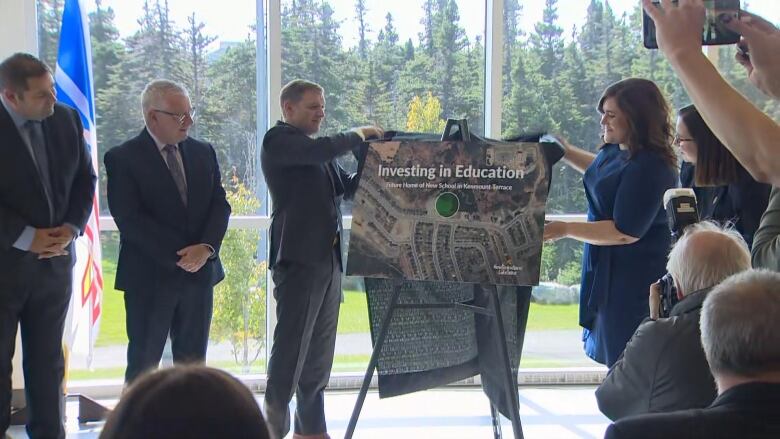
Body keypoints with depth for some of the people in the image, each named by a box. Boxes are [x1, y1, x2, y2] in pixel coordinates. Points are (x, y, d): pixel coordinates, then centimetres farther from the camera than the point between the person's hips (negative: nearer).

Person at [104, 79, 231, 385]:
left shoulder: (203, 153, 9)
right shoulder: (122, 158, -7)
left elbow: (219, 204, 5)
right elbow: (129, 219, -14)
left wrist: (206, 247, -14)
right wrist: (180, 255, -17)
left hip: (200, 272, 5)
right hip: (150, 277, -5)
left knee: (193, 363, 10)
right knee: (143, 364, 4)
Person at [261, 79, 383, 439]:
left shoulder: (318, 150, 20)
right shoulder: (278, 139, -5)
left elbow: (348, 187, 18)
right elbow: (319, 151, -23)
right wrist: (360, 135, -12)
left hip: (328, 259, 8)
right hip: (299, 257, -8)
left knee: (319, 350, 11)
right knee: (291, 346, -7)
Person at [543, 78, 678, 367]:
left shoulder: (649, 167, -27)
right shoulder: (618, 149, 3)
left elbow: (625, 232, -27)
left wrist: (566, 230, -22)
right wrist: (567, 153, 17)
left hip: (634, 280, -10)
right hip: (609, 268, 10)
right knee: (609, 347, 21)